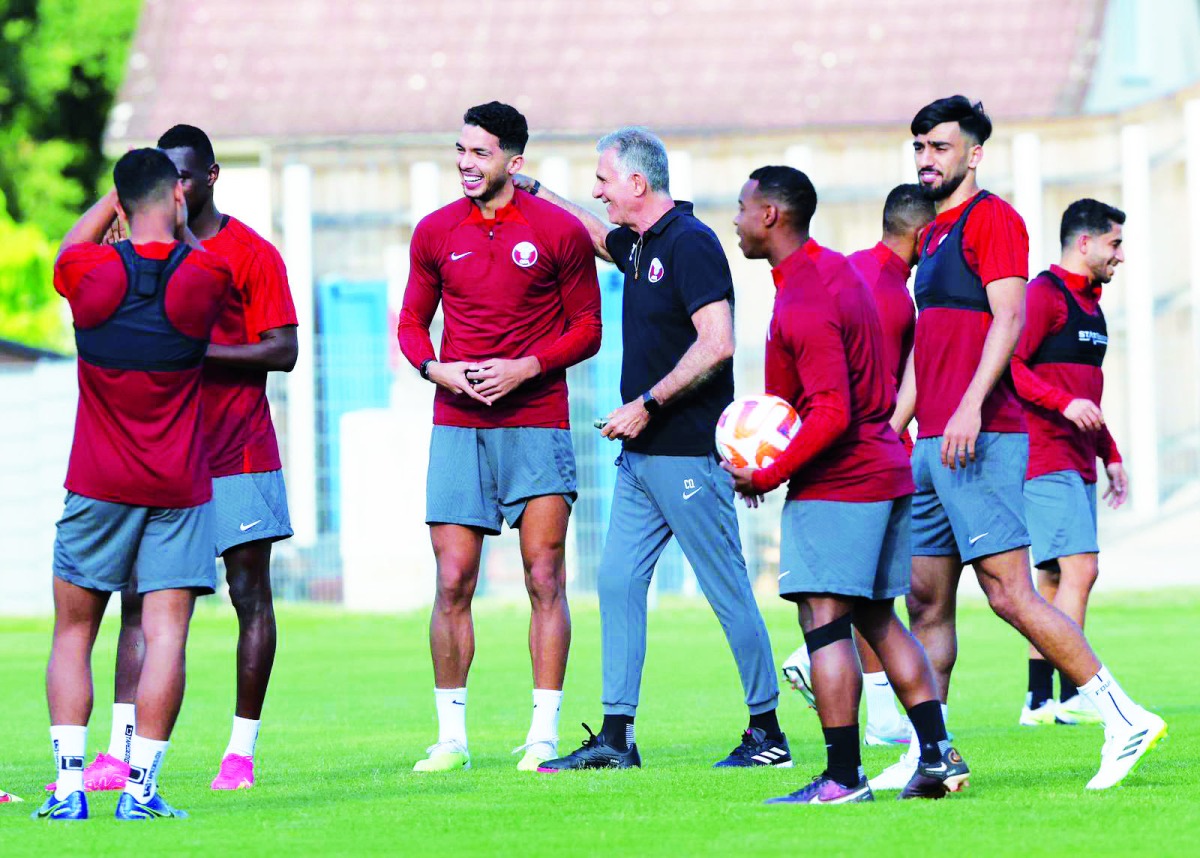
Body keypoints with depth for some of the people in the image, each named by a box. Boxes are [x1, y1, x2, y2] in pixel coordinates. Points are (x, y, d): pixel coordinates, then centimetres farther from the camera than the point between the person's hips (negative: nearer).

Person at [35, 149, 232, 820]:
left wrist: (119, 195, 31)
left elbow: (72, 243, 21)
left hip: (98, 487, 1)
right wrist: (179, 218, 29)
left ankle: (69, 785, -1)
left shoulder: (89, 271, -5)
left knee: (73, 633, 9)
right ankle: (141, 788, -11)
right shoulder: (205, 276, -8)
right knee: (166, 633, -3)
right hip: (180, 487, -1)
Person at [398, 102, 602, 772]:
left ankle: (545, 735, 0)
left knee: (545, 578, -4)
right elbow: (413, 323, 15)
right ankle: (452, 735, 5)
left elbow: (587, 328, 3)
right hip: (457, 427, 2)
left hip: (537, 423, -2)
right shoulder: (435, 233, 7)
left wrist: (525, 367, -12)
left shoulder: (559, 231, -1)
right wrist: (437, 369, -5)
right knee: (452, 583, -1)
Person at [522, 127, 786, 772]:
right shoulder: (639, 245, 13)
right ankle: (616, 736, 6)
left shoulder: (690, 244, -14)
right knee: (618, 581, 5)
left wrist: (646, 404, -19)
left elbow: (716, 344, -22)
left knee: (727, 590, -3)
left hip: (687, 452, -10)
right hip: (641, 454, 10)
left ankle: (767, 731, 3)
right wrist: (529, 187, 37)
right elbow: (591, 232, 37)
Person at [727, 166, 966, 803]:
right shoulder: (838, 268, 13)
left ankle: (843, 776, -12)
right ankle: (938, 756, 10)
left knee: (824, 620, -9)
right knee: (879, 619, 14)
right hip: (885, 469, 10)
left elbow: (832, 415, -25)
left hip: (834, 483, -10)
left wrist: (767, 476, -17)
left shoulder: (803, 306, -19)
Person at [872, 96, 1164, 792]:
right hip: (933, 441, 9)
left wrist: (970, 406, -26)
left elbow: (1008, 319, -17)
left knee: (1009, 591, -12)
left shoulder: (992, 218, -6)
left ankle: (1125, 719, -9)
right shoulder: (936, 234, 21)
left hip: (981, 438, -9)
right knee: (928, 600, 6)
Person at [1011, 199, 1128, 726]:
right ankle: (1071, 697, -18)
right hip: (1046, 458, -10)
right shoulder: (1045, 293, -9)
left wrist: (1110, 455, 26)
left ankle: (1039, 702, 8)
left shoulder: (1088, 303, 21)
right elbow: (1011, 364, -18)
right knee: (1079, 567, -16)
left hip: (1077, 462, 10)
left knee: (1055, 581, 8)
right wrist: (1065, 403, -27)